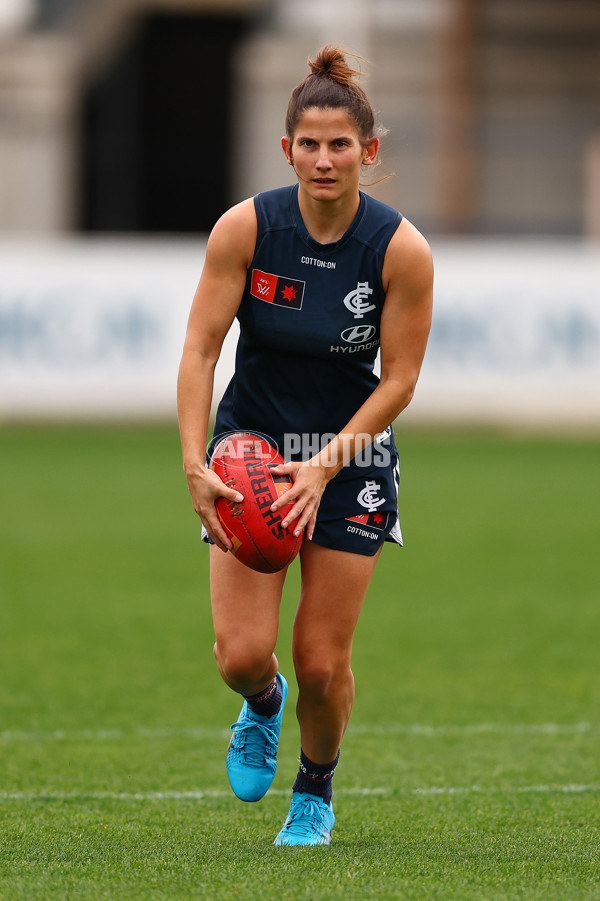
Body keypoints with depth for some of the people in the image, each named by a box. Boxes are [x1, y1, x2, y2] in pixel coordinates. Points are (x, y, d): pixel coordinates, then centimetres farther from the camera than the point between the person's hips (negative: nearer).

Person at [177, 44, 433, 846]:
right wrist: (194, 463, -24)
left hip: (352, 456, 0)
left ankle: (316, 792, 28)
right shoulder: (245, 228, -15)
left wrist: (325, 466, -20)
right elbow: (200, 350, -13)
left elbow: (398, 381, -10)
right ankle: (263, 706, 29)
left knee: (323, 661, -2)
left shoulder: (401, 250, -16)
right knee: (242, 653, -10)